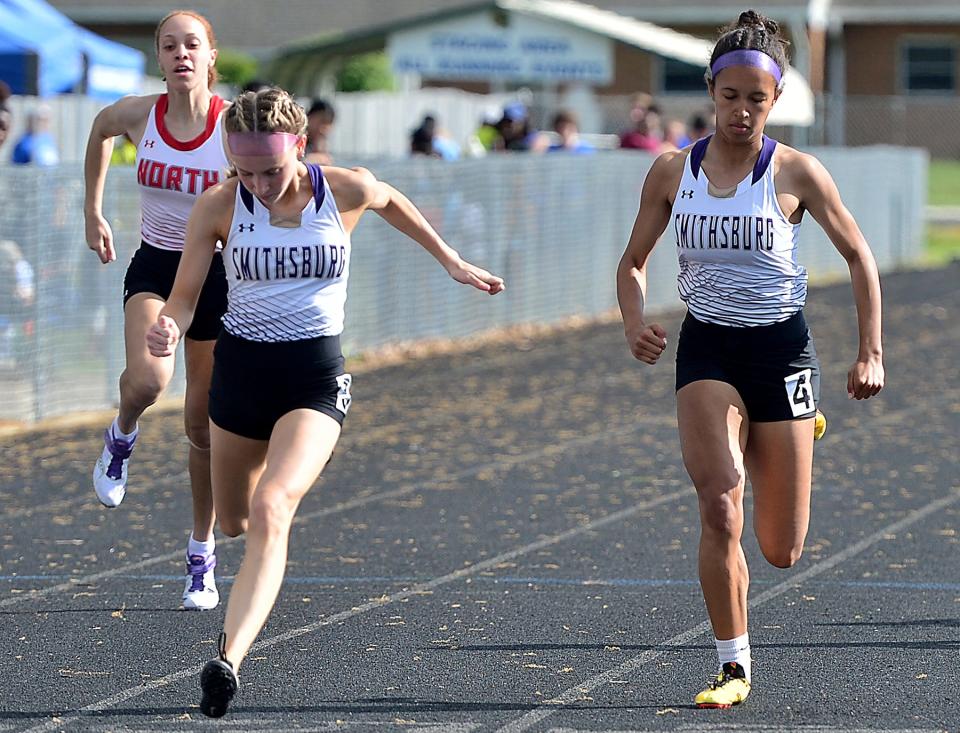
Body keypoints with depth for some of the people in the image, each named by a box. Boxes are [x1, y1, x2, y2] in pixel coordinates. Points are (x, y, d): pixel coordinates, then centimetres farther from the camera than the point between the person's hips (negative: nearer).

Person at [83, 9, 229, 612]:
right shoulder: (136, 115, -9)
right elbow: (99, 131, 15)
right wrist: (93, 212, 18)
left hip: (216, 272, -1)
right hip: (154, 267, 1)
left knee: (202, 423, 5)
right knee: (147, 379, -29)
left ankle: (203, 558, 20)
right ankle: (122, 438, 8)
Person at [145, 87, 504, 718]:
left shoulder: (346, 191, -9)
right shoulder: (219, 205, -9)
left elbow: (390, 201, 15)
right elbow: (185, 296, -4)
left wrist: (452, 262, 22)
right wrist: (168, 328, -28)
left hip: (316, 375, -3)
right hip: (240, 367, 3)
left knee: (270, 511, -25)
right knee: (235, 520, 20)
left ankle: (229, 661, -37)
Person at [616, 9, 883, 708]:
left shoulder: (797, 173, -6)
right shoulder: (673, 172, 0)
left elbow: (858, 254, 4)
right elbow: (633, 263, 9)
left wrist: (872, 351, -1)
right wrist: (636, 322, -11)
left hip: (781, 349, -1)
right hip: (707, 348, 1)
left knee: (782, 551, 4)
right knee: (719, 505, -23)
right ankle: (733, 666, -10)